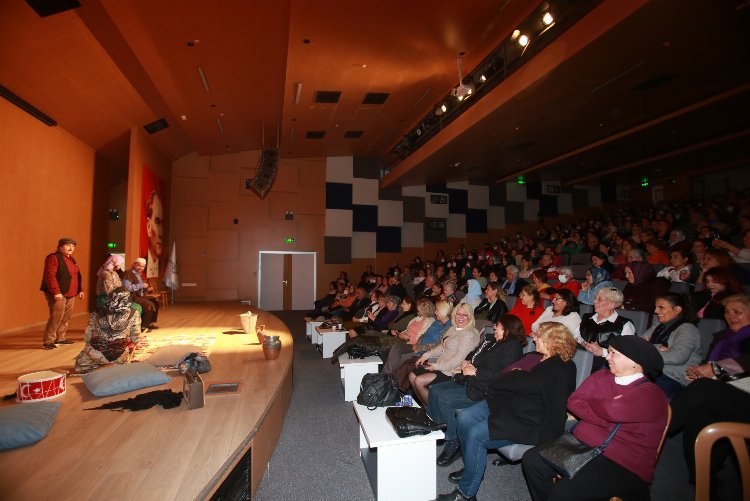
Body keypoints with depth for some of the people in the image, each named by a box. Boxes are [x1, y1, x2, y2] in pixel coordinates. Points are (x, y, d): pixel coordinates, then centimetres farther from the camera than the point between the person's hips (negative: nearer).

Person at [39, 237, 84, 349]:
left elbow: (77, 276, 22)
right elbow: (50, 276, -20)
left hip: (70, 294, 9)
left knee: (66, 317, 13)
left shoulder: (71, 259, 18)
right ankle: (47, 341, 0)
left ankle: (60, 338, 24)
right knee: (56, 317, -9)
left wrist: (80, 290, 16)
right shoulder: (53, 258, -10)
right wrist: (56, 292, -25)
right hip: (58, 294, -9)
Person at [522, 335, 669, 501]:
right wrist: (606, 418, -12)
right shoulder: (601, 376, 7)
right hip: (580, 443, 7)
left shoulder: (651, 395, -12)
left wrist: (589, 401, -8)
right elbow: (573, 401, 1)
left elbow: (613, 410, -28)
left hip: (623, 466, -6)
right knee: (532, 459, -9)